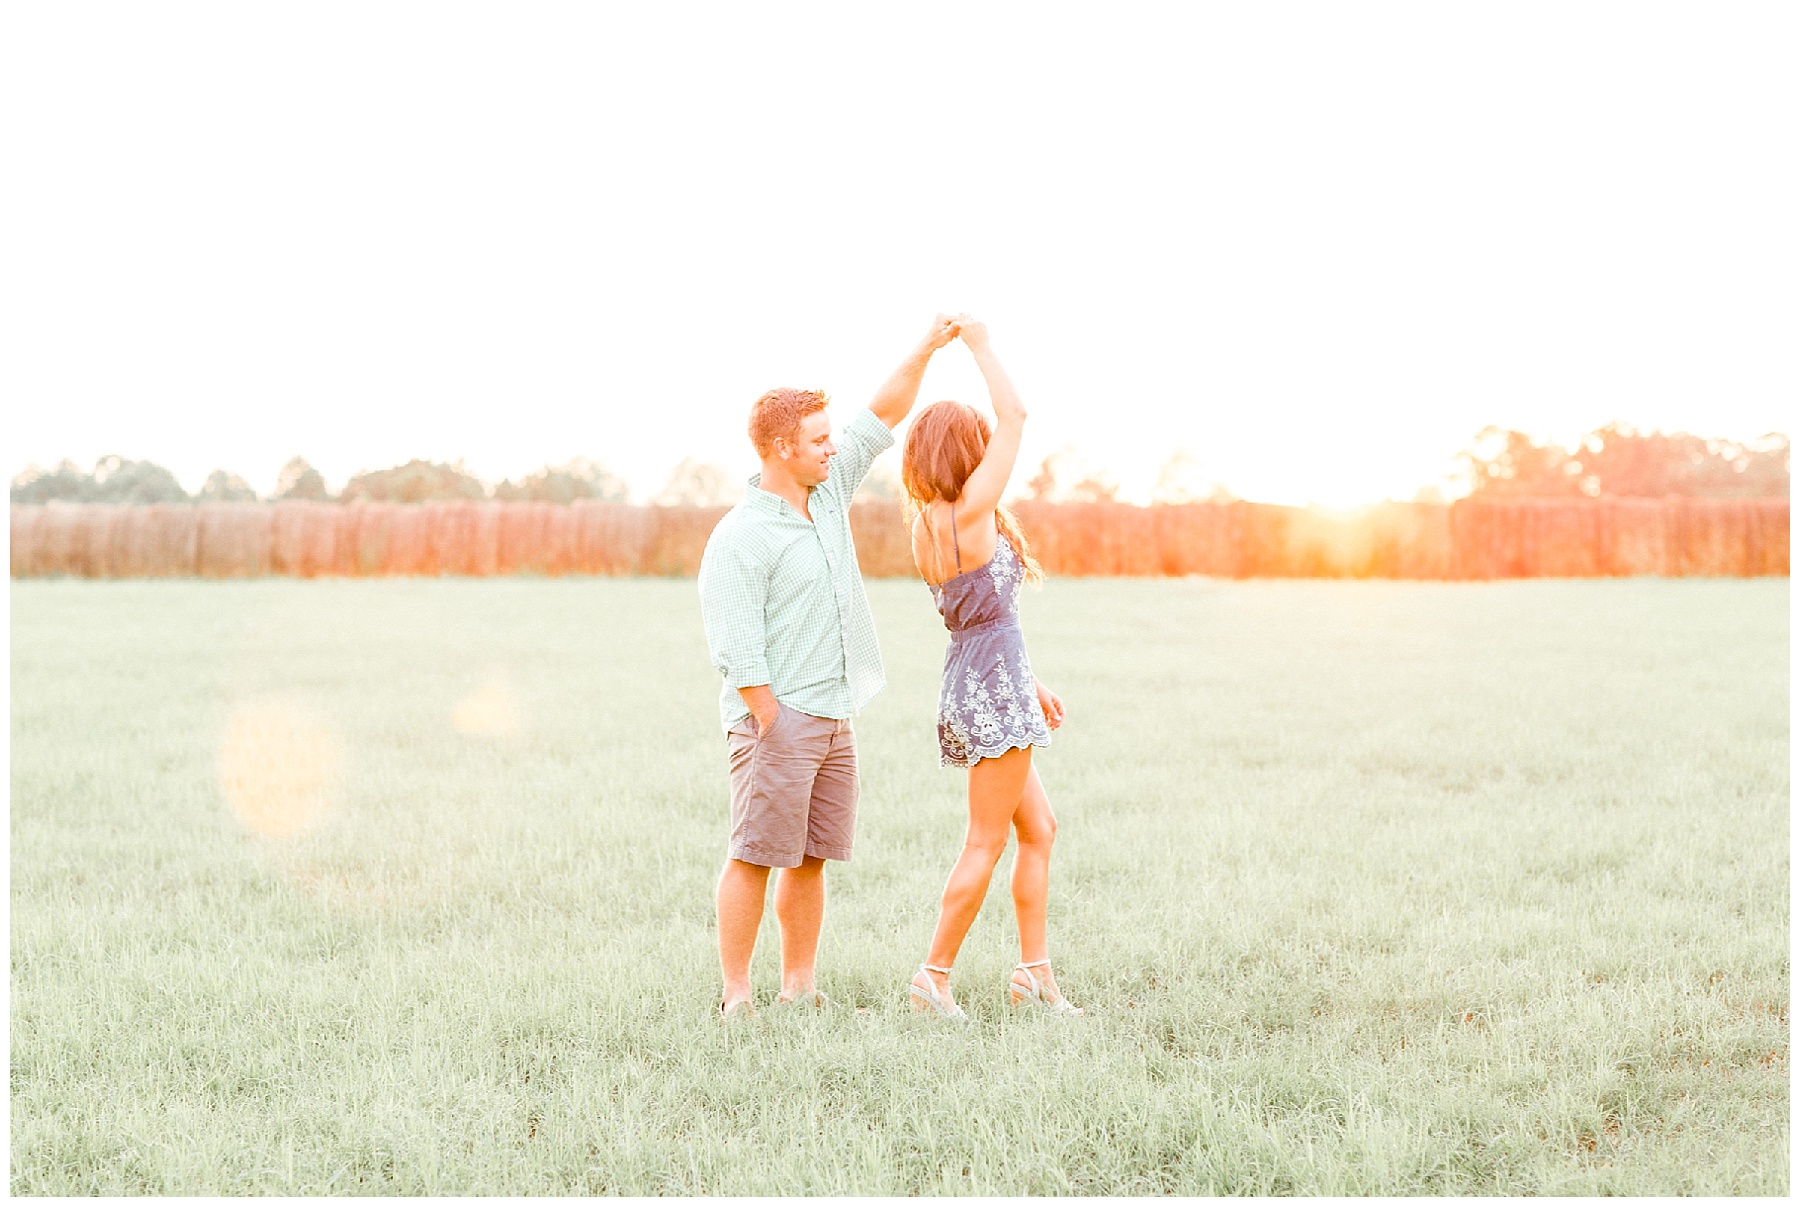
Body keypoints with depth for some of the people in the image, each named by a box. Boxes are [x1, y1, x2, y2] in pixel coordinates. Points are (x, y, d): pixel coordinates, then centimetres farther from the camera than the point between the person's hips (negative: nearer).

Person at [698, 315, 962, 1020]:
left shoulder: (828, 493, 12)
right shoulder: (740, 537, -12)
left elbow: (882, 418, 16)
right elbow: (736, 647, -16)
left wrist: (926, 350, 6)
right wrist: (772, 728, -18)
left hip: (833, 717, 8)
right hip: (775, 719, -8)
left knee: (811, 860, 9)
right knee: (755, 857, -7)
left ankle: (800, 991, 15)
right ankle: (735, 997, -3)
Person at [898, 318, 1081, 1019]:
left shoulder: (932, 526, 11)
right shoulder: (969, 514, -15)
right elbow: (1014, 416, -14)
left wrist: (1030, 683, 22)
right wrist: (980, 345, -4)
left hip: (975, 688, 9)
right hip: (994, 691, -9)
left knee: (1038, 829, 14)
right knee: (986, 843, -1)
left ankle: (1034, 971, 16)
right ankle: (935, 976, 4)